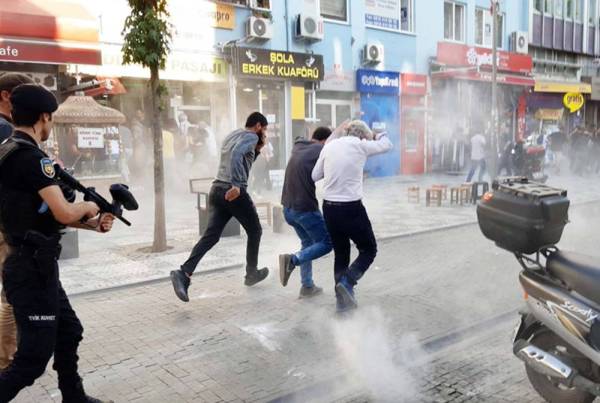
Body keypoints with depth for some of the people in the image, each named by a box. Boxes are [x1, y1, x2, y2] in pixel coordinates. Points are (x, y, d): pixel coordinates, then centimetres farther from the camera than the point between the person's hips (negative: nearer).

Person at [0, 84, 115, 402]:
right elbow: (63, 212, -26)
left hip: (32, 265, 10)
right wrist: (88, 206, -5)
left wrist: (91, 224, 8)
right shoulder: (31, 157, -19)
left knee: (69, 332, 20)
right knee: (33, 358, -1)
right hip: (33, 269, -10)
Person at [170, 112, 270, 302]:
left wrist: (256, 150, 22)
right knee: (254, 231, 13)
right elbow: (236, 155, -24)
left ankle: (184, 273, -16)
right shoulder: (250, 137, -4)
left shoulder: (231, 136, 24)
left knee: (210, 236, -1)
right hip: (234, 192, -7)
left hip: (217, 190, 8)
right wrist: (236, 185, -30)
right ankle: (252, 273, 24)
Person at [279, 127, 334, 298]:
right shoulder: (321, 150, -7)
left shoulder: (298, 147, 14)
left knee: (308, 242, 23)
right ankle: (292, 259, -12)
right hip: (305, 208, -8)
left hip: (288, 208, 8)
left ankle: (307, 286, 20)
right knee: (327, 243, 8)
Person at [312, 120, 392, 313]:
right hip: (351, 208, -5)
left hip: (329, 208, 5)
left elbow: (315, 176, 11)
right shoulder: (360, 145, -3)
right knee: (369, 250, 14)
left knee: (340, 254, 19)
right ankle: (347, 283, -6)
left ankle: (342, 300, 20)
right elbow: (387, 145, 12)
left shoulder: (329, 146, 8)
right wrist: (373, 135, 30)